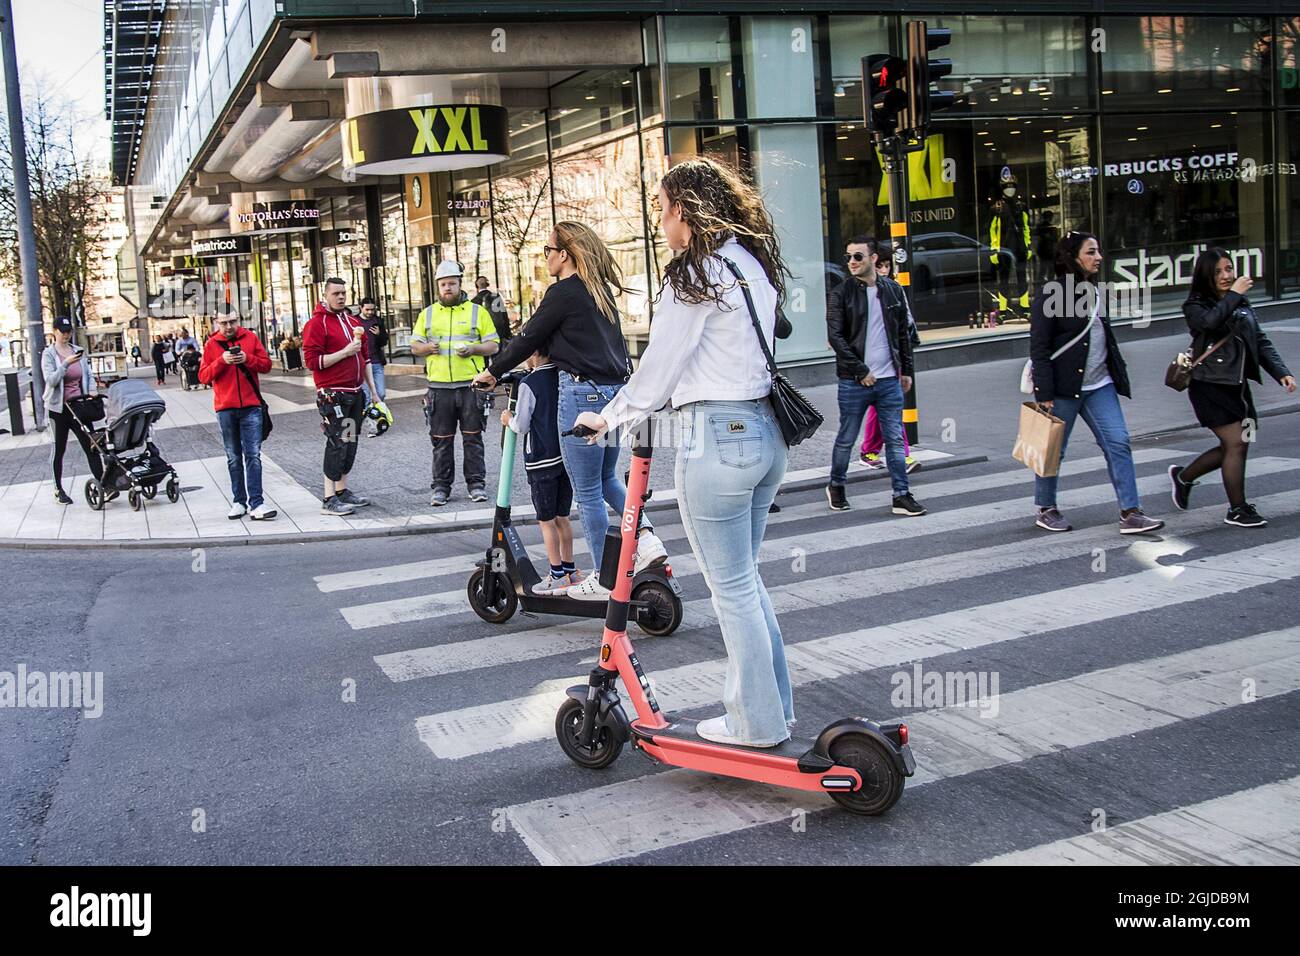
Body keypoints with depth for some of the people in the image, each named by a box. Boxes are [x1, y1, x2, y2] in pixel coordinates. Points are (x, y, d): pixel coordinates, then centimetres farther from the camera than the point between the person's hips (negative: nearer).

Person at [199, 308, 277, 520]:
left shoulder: (250, 337, 5)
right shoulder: (211, 344, 5)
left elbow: (266, 364, 3)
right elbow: (203, 376, 0)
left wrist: (247, 358, -14)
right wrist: (222, 361, -14)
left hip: (251, 406, -1)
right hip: (225, 408, 1)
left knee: (253, 455, -7)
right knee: (234, 458, 8)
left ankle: (256, 504, -10)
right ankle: (238, 502, 14)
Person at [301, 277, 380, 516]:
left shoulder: (354, 323, 17)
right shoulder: (317, 324, -8)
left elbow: (365, 358, 23)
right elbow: (312, 360, -16)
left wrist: (373, 391, 20)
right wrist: (344, 352, -18)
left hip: (355, 393, 8)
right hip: (333, 395, -8)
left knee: (350, 442, 12)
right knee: (337, 443, -10)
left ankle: (342, 490, 22)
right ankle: (329, 499, -8)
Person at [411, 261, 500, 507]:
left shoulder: (477, 311, 6)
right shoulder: (427, 314, 13)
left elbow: (493, 345, 5)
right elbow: (414, 346, 15)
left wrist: (473, 349, -14)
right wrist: (426, 348, -8)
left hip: (471, 385, -2)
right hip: (438, 387, 2)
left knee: (473, 438, 2)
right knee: (441, 440, 4)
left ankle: (476, 483, 10)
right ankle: (441, 486, 11)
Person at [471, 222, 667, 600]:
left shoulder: (564, 292, -10)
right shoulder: (600, 290, 14)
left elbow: (529, 338, -5)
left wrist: (492, 372, 6)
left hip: (582, 393, -9)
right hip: (615, 391, 9)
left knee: (588, 491, 1)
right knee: (607, 478, 23)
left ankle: (605, 579, 8)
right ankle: (646, 539, 5)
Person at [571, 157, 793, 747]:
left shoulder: (696, 272, -12)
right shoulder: (753, 262, 14)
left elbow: (660, 363, -9)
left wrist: (611, 417, 6)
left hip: (716, 436, -9)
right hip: (765, 432, 9)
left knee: (732, 588, 3)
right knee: (745, 580, 19)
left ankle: (758, 724, 14)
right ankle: (773, 705, 27)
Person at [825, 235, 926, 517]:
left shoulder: (893, 290, 7)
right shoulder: (840, 294, -4)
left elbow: (903, 333, 14)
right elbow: (835, 337, -10)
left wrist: (906, 370, 10)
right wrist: (861, 371, -14)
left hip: (889, 380, 3)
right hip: (853, 382, -3)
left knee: (895, 439, 4)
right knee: (846, 439, 7)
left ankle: (901, 495, 9)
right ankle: (836, 487, 26)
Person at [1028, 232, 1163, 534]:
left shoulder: (1095, 291, 13)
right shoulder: (1051, 295, -11)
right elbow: (1039, 348, -14)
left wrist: (1118, 373, 18)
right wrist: (1045, 394, -18)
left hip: (1099, 385, 7)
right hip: (1063, 387, -7)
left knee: (1118, 443, -2)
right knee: (1054, 449, 5)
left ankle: (1130, 513, -2)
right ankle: (1046, 510, 22)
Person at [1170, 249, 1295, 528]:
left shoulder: (1243, 303, 14)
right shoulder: (1195, 306, -4)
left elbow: (1261, 342, 13)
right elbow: (1210, 321, -28)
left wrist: (1282, 372, 2)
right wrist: (1233, 295, -18)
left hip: (1237, 386, 7)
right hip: (1210, 386, -7)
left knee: (1233, 447, 11)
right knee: (1236, 444, -10)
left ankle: (1183, 476, 32)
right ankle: (1237, 510, 3)